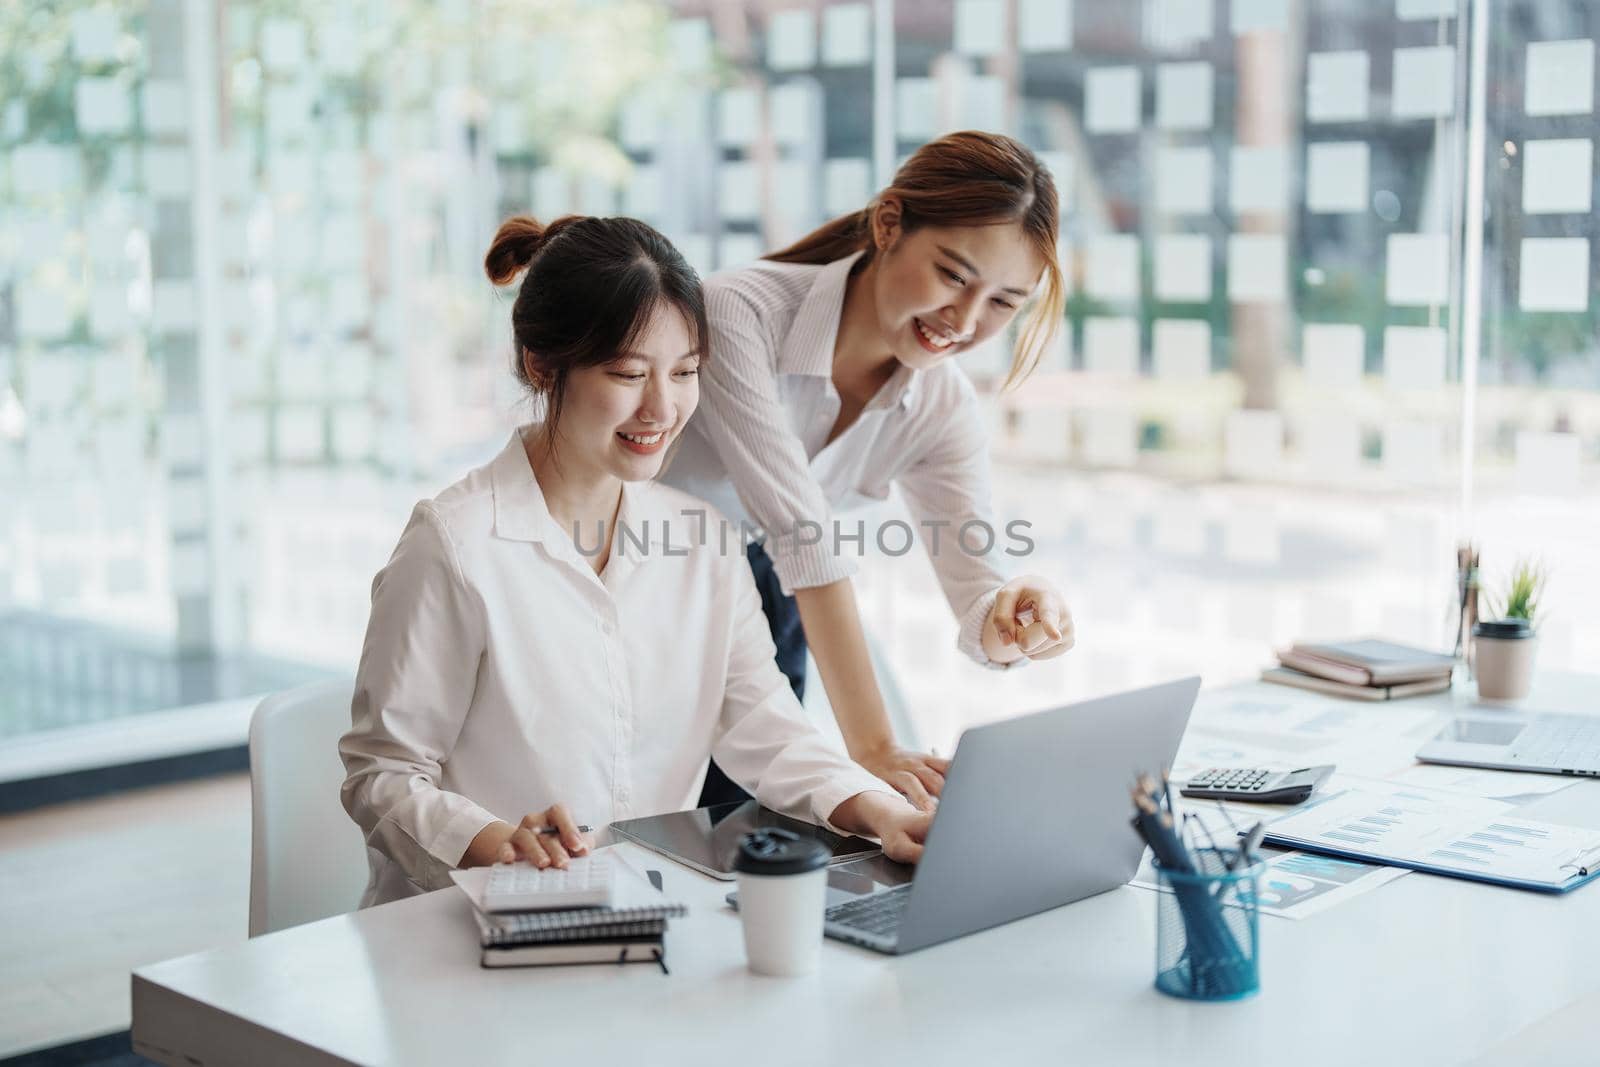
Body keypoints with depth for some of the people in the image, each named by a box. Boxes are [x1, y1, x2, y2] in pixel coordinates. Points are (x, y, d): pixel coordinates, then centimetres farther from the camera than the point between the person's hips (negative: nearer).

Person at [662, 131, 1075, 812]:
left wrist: (1011, 620, -42)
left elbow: (977, 594, -17)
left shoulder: (942, 408, -12)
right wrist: (871, 748, -38)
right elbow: (803, 538, -36)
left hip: (752, 596, 5)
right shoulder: (739, 315, -30)